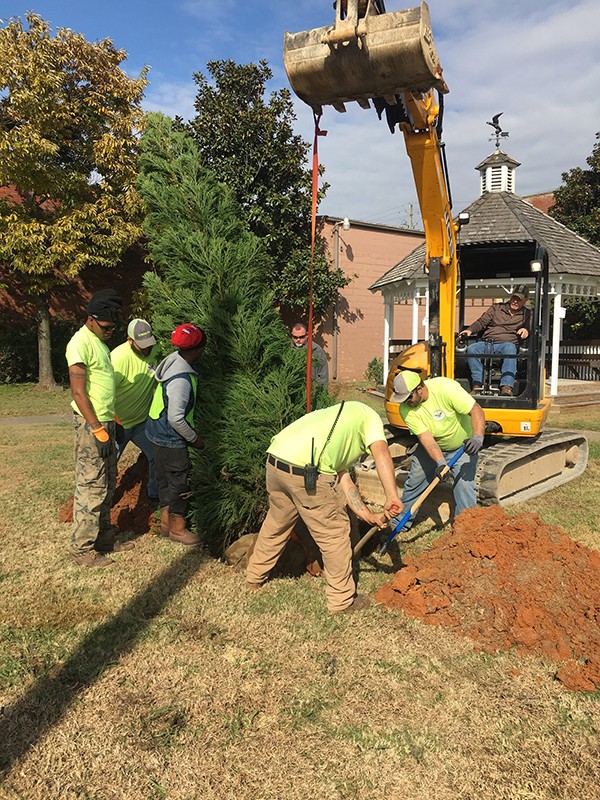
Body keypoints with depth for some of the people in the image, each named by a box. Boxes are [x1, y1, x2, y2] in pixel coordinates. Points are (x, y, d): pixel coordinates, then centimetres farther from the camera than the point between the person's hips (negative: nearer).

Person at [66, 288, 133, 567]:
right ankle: (82, 548, 7)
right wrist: (98, 430, -21)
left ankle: (104, 538, 25)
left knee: (107, 485, 15)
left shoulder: (99, 341, 15)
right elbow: (78, 392, -19)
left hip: (105, 422, 10)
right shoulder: (81, 342, -14)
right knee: (92, 487, -4)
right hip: (91, 425, -10)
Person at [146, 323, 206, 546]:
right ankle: (177, 529, 18)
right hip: (170, 438, -10)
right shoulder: (181, 379, -29)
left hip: (159, 433, 10)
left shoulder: (174, 360, 2)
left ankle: (166, 523, 33)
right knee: (179, 482, 3)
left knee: (166, 479, 19)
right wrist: (194, 438, -14)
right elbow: (176, 418, -29)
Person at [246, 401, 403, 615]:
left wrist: (369, 516, 22)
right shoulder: (369, 416, 16)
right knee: (334, 533, 10)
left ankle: (254, 577, 47)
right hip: (306, 472, -8)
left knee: (276, 522, 30)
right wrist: (392, 497, -15)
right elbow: (381, 453, -7)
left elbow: (343, 479, 26)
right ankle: (342, 600, 23)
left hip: (274, 462, 8)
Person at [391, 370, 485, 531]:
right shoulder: (406, 409, -22)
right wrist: (441, 463, -42)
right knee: (415, 480, 5)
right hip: (432, 447, 3)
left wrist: (477, 437, -48)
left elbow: (476, 411, -32)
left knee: (464, 486, -15)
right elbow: (425, 437, -29)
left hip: (463, 446, -3)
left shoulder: (446, 387, -33)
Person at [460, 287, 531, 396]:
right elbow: (482, 322, 16)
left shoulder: (526, 314, 21)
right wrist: (470, 330, -3)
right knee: (471, 349, -31)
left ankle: (507, 387, -50)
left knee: (510, 347, -40)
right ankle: (477, 384, -34)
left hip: (506, 343, -2)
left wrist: (526, 330, -15)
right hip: (486, 343, 2)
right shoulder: (496, 308, 23)